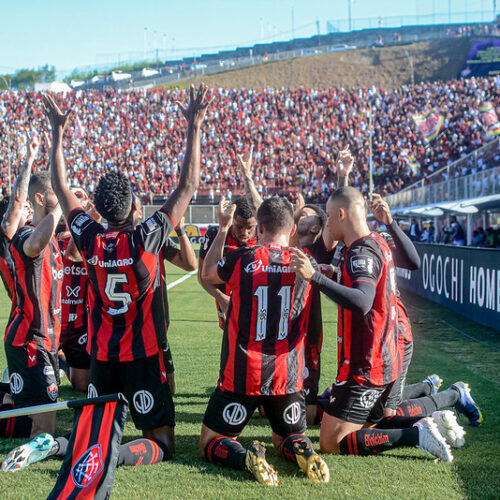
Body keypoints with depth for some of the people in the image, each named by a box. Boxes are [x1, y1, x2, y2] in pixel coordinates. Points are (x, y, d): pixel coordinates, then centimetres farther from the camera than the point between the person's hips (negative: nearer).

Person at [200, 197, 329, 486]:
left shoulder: (241, 259, -8)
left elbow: (207, 274, 15)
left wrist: (223, 228, 22)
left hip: (242, 375, -2)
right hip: (288, 375, 2)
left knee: (211, 442, 13)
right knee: (288, 439, 24)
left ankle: (247, 458, -20)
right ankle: (303, 451, -13)